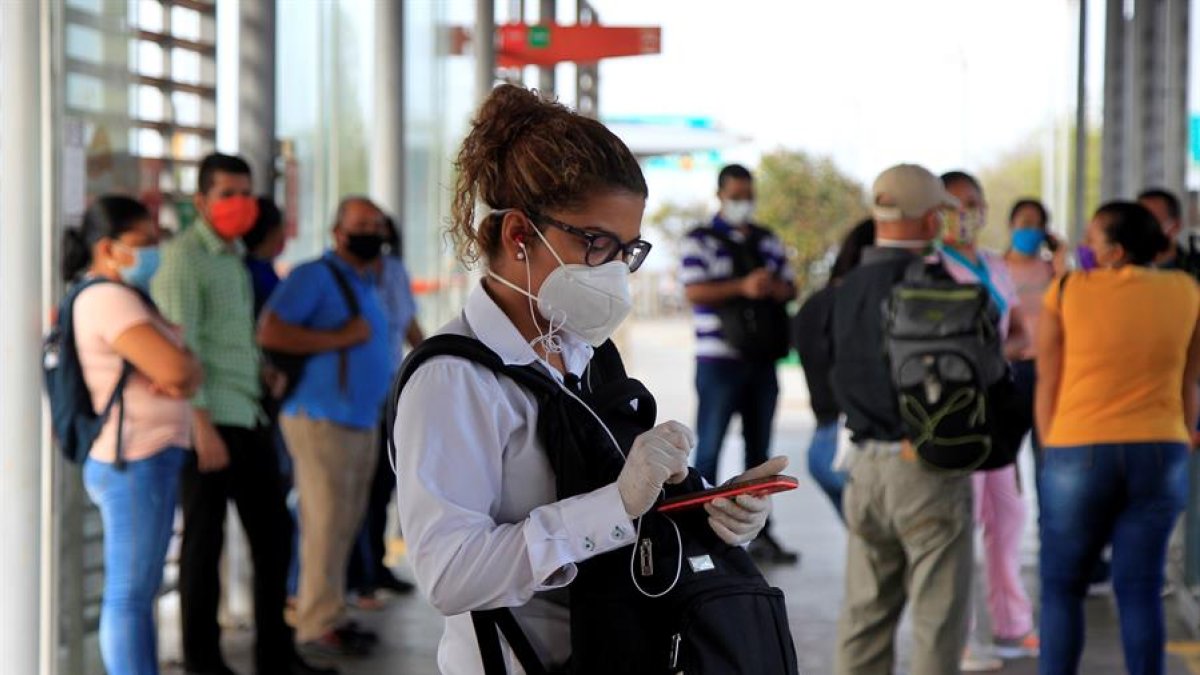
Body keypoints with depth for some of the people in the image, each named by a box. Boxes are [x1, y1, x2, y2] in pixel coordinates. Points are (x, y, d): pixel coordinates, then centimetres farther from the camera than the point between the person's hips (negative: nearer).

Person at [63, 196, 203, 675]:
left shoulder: (123, 296, 18)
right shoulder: (108, 298, -14)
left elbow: (187, 368, 11)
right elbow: (174, 367, -25)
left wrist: (184, 376, -11)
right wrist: (182, 373, -3)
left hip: (149, 460, 10)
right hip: (134, 463, -10)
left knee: (139, 593, 14)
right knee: (130, 594, -7)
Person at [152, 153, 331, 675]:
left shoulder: (234, 257, 17)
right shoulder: (185, 257, -9)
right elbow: (181, 347, -16)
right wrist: (202, 427, -20)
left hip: (248, 416, 9)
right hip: (210, 419, -8)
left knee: (272, 530, 11)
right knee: (204, 539, 1)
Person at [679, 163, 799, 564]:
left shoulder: (768, 242, 15)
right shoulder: (701, 241, -1)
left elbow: (789, 288, 13)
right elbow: (694, 291, -12)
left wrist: (774, 287, -11)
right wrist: (742, 287, -24)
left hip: (762, 360, 5)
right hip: (718, 358, -5)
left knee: (759, 448, 10)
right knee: (710, 445, -4)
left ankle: (761, 534, 16)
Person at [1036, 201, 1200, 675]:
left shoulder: (1067, 291, -6)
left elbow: (1048, 383, -1)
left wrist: (1050, 452, 9)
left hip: (1079, 452, -2)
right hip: (1160, 455, 2)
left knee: (1062, 587, 8)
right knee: (1141, 590, 6)